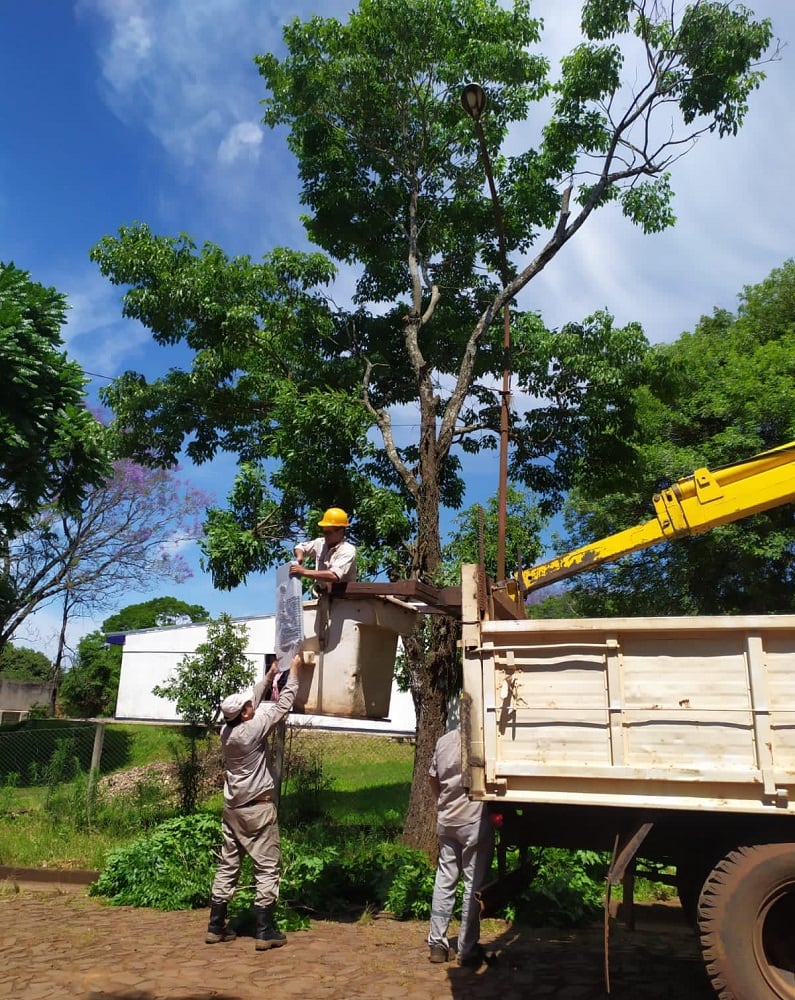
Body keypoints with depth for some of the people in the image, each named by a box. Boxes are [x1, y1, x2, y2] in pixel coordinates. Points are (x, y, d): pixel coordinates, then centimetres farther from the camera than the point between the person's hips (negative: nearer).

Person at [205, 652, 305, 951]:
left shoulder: (226, 730, 0)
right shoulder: (253, 729, -19)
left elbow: (256, 700, 14)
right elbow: (282, 705, -12)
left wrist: (270, 675, 20)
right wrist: (294, 672, -2)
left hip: (232, 808, 7)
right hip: (258, 808, -7)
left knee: (227, 865, 13)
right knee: (267, 867, 1)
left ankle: (216, 926, 19)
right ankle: (265, 931, 2)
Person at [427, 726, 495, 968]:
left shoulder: (444, 741, 7)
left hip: (446, 820, 6)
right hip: (475, 821, -6)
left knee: (444, 881, 13)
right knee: (474, 884, 4)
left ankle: (437, 944, 18)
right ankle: (468, 950, 9)